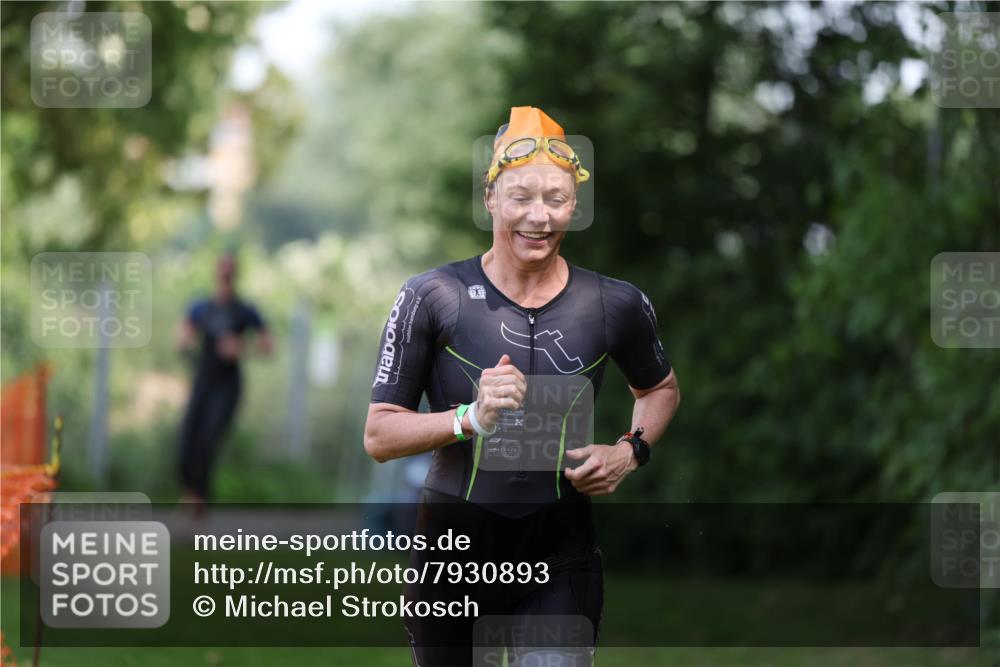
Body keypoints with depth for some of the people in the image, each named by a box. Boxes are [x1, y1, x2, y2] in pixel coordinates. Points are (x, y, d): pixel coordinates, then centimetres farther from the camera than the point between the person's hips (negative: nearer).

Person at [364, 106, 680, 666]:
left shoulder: (615, 305, -1)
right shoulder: (434, 298, -7)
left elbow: (661, 389, 20)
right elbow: (379, 436, -7)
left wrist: (631, 452, 0)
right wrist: (471, 419, -22)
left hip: (560, 554, 0)